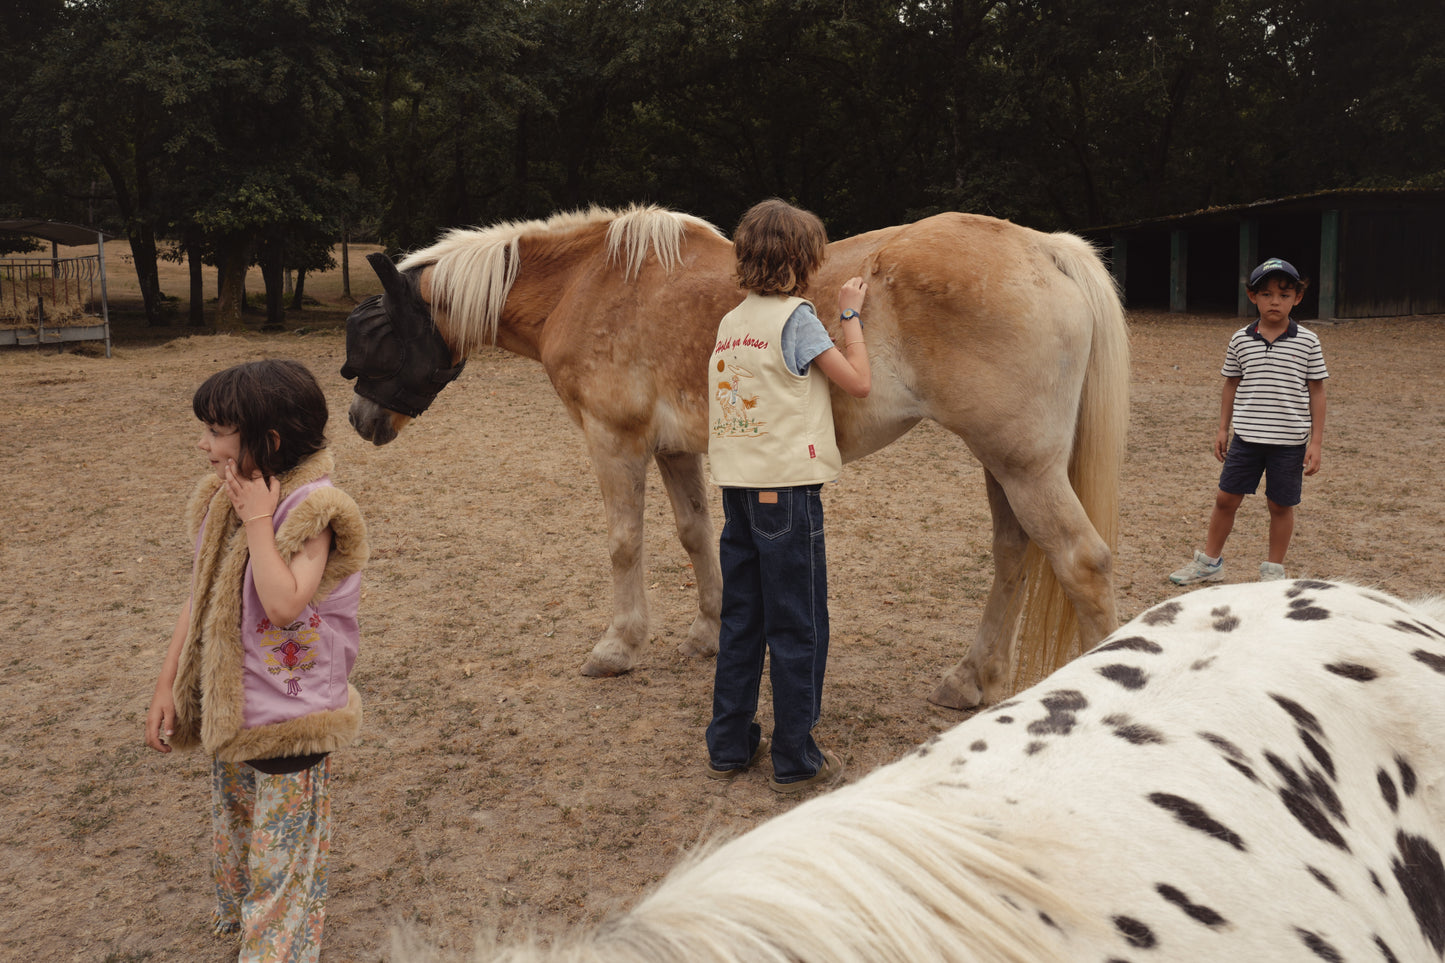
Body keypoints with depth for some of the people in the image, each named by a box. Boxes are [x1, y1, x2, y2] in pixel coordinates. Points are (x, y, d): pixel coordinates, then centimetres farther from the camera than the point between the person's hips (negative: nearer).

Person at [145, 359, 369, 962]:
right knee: (231, 842, 25)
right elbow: (197, 600, 7)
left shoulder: (312, 511, -22)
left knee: (282, 866, 6)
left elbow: (284, 604, -36)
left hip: (292, 720, -7)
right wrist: (166, 687, 8)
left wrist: (258, 521, -28)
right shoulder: (223, 502, 0)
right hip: (228, 710, 7)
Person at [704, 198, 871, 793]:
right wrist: (851, 315, 2)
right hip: (786, 486, -7)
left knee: (740, 622, 15)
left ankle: (729, 746, 24)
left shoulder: (731, 321, 12)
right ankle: (795, 760, 12)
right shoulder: (795, 315, -10)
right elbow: (858, 382, -8)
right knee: (798, 629, 3)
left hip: (736, 488, 7)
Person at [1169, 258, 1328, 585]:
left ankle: (1274, 569, 24)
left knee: (1280, 504, 8)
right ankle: (1210, 561, 22)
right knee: (1226, 498, 6)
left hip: (1290, 440, -2)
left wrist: (1316, 441, -3)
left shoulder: (1307, 342, -4)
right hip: (1247, 436, 2)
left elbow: (1316, 391, 0)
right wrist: (1223, 429, 11)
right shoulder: (1241, 340, 1)